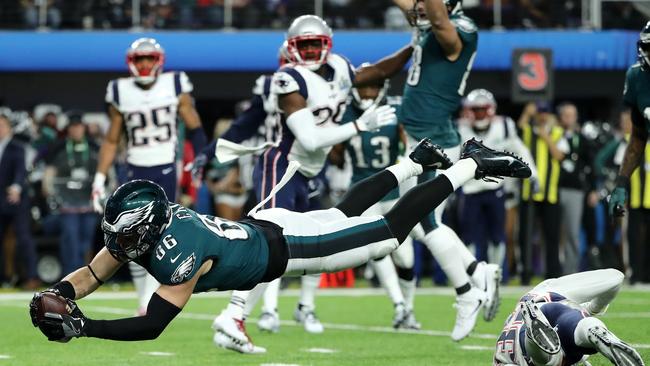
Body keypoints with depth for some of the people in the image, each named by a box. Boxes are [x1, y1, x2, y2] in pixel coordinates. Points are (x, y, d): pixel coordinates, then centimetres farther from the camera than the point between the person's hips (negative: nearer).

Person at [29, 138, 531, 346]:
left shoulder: (182, 253, -39)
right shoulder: (140, 230, -17)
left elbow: (152, 325, -43)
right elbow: (90, 275, -9)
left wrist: (82, 327, -47)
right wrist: (56, 296, -29)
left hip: (282, 247, -6)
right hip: (261, 224, 6)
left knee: (390, 231, 5)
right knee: (345, 213, 28)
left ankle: (470, 165, 16)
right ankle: (417, 161, 45)